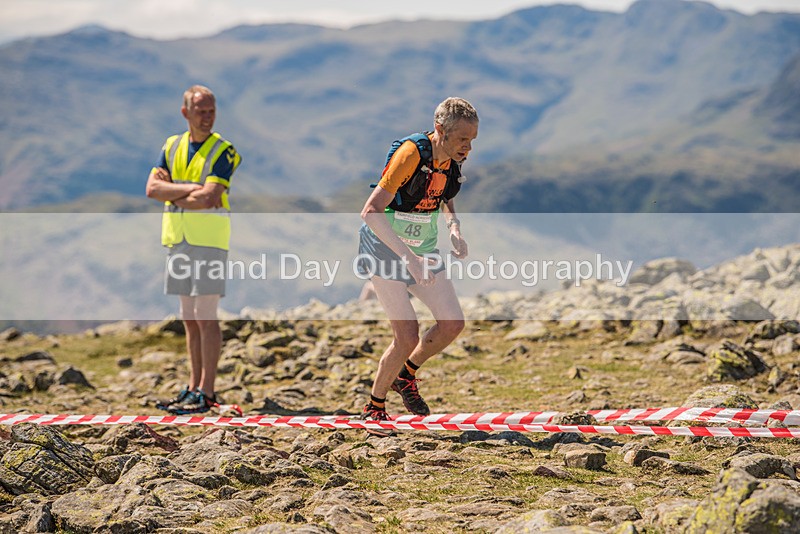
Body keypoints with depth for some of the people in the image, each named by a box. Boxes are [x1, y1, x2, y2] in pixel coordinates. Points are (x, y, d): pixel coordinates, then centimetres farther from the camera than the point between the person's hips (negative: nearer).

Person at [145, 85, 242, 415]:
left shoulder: (223, 152, -5)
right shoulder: (172, 147, 12)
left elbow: (209, 198, -18)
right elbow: (152, 189, -2)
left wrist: (172, 194, -5)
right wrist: (190, 189, -14)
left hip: (209, 241, -6)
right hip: (178, 239, 6)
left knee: (205, 318, -7)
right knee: (189, 319, 10)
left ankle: (206, 393, -5)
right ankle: (193, 387, 16)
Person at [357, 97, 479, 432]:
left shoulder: (453, 159, -4)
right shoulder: (411, 153, -26)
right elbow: (371, 212, -31)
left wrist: (454, 228, -2)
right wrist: (408, 258, -35)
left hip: (422, 251, 7)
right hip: (384, 250, -7)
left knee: (452, 324, -3)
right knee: (407, 336, -14)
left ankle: (406, 375, 23)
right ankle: (373, 408, 7)